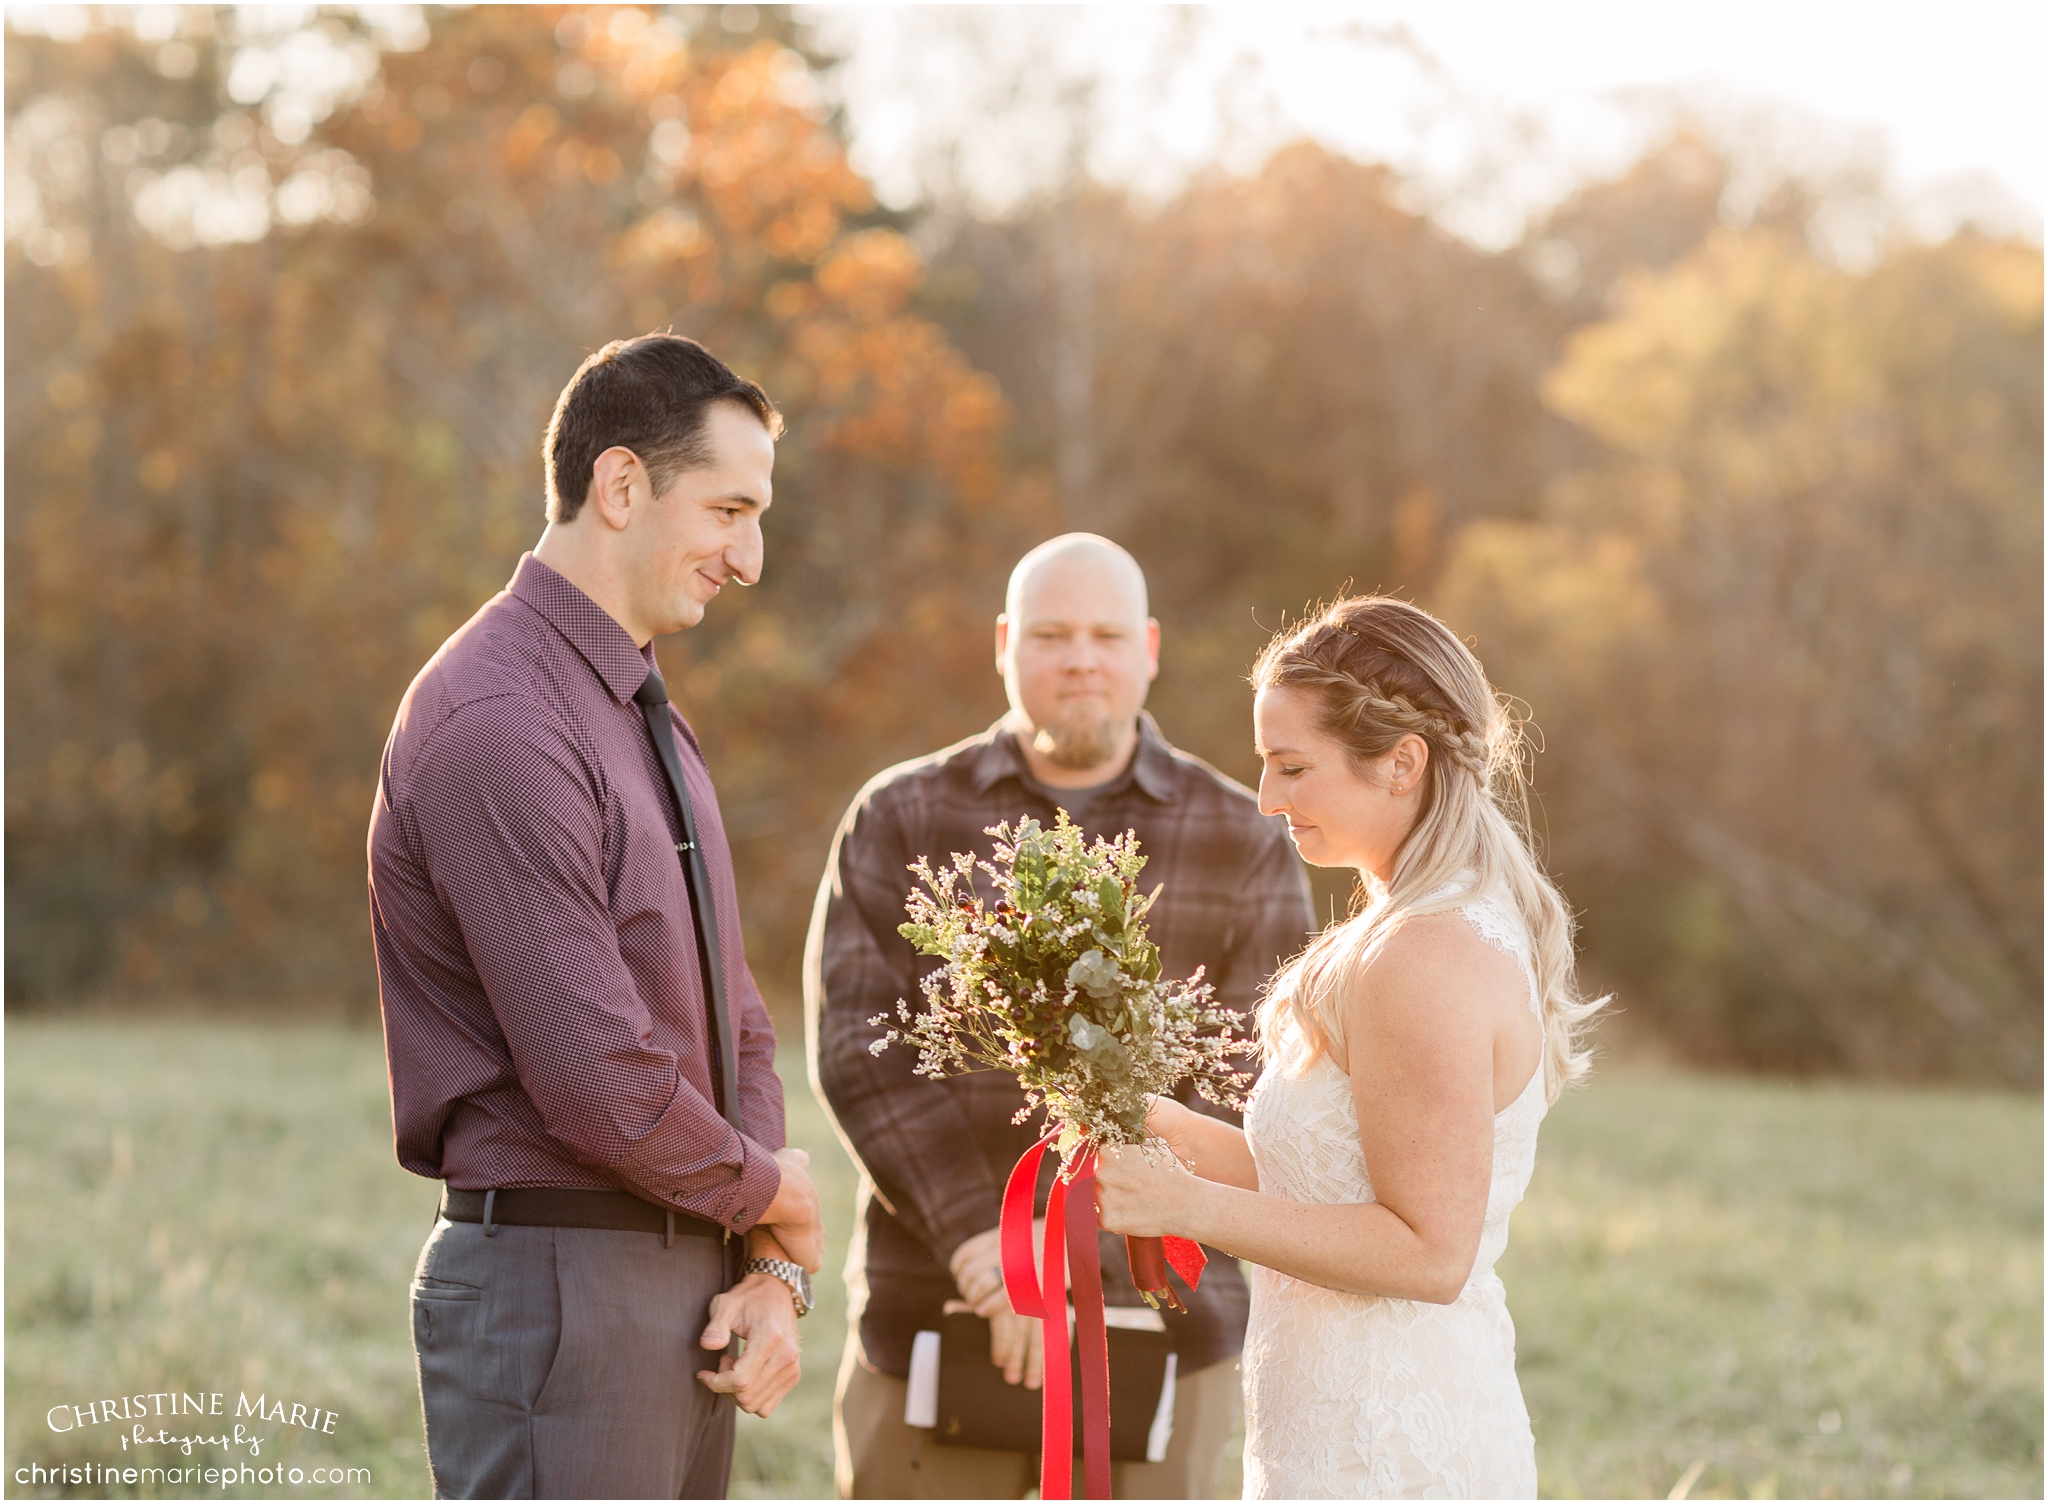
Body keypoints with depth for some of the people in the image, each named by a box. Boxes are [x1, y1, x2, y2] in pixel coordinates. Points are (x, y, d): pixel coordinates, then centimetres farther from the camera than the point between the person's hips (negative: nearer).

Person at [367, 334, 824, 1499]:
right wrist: (773, 1196, -5)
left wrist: (775, 1271, 3)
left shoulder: (653, 721, 16)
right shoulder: (501, 726, -17)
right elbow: (597, 1085, -22)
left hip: (689, 1281, 9)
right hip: (556, 1286, -9)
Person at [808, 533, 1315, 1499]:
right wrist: (980, 1245, -19)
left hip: (1158, 1318, 0)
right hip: (935, 1317, 0)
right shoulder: (899, 822, 5)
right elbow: (858, 1053, -5)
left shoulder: (1246, 843, 5)